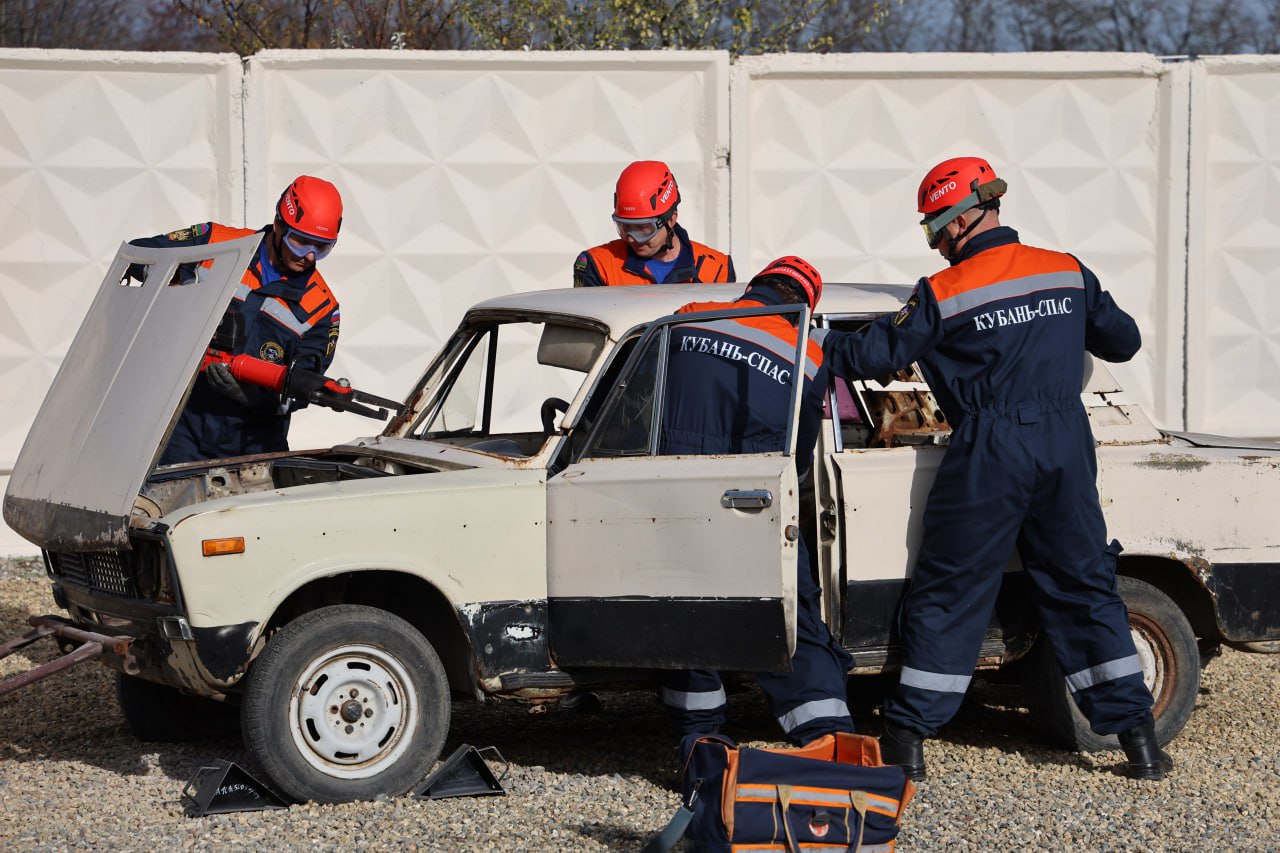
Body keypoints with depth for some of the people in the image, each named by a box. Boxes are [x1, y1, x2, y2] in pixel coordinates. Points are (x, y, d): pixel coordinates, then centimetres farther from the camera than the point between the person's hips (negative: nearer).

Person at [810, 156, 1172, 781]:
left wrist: (815, 347, 16)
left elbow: (875, 355, -1)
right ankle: (1138, 736, 8)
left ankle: (908, 739, 8)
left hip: (990, 454, -4)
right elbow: (1123, 341, 15)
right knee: (1083, 587, 11)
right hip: (1066, 447, 4)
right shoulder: (1068, 273, 4)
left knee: (948, 592, 6)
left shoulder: (943, 295, -8)